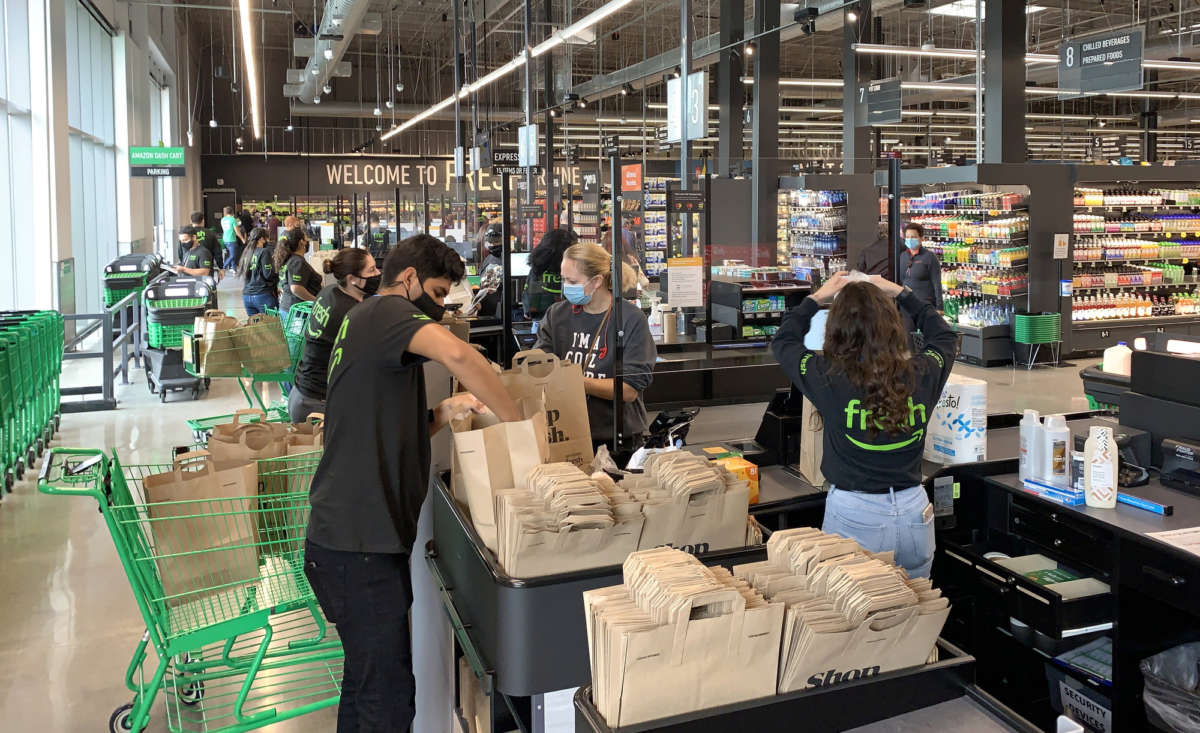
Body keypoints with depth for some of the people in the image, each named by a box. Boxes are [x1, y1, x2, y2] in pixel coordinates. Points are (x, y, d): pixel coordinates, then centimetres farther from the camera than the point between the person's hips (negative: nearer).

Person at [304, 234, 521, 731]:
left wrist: (443, 413, 5)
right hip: (359, 542, -10)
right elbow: (456, 353, -32)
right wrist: (519, 424, -21)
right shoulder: (386, 310, -10)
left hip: (352, 536, 10)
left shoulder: (361, 322, 21)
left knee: (367, 677, 21)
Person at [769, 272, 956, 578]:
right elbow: (945, 337, 18)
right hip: (914, 511, 3)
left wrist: (817, 298, 19)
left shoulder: (829, 378, -16)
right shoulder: (922, 374, -8)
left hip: (853, 514, -3)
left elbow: (783, 341, 7)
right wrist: (902, 294, 24)